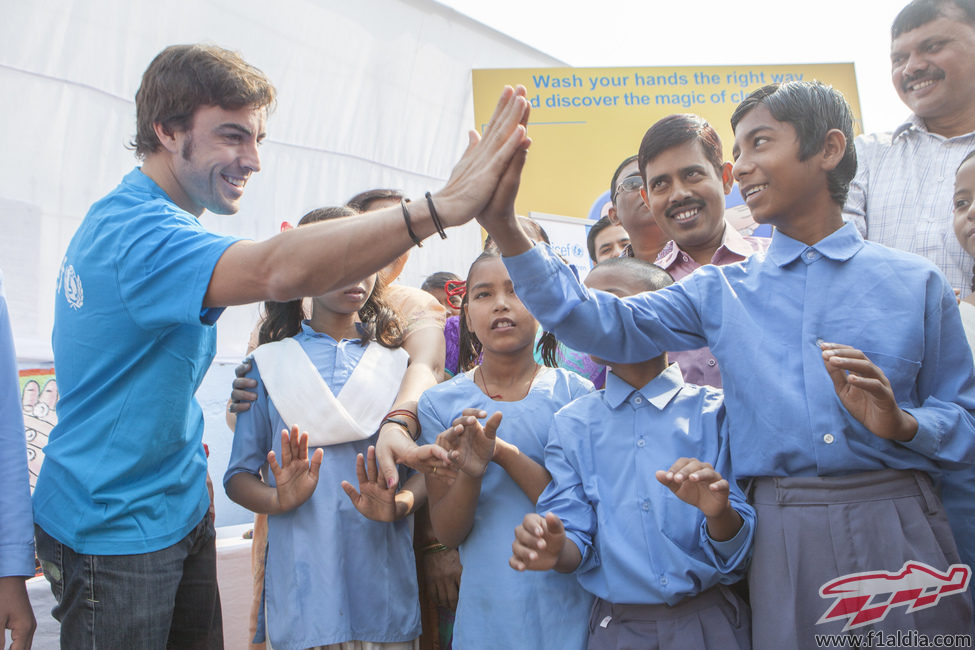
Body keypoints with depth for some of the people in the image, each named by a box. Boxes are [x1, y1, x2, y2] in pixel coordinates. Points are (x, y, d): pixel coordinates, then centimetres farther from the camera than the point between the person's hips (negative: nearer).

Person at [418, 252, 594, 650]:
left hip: (566, 606, 0)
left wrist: (504, 452, -23)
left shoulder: (574, 393, -6)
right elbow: (447, 534, -4)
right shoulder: (441, 403, -3)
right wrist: (470, 474, -23)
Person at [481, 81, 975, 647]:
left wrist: (902, 424, -16)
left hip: (898, 526, 0)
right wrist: (506, 229, -9)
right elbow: (608, 325, 1)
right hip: (784, 537, 1)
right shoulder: (722, 291, 10)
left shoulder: (916, 282, 5)